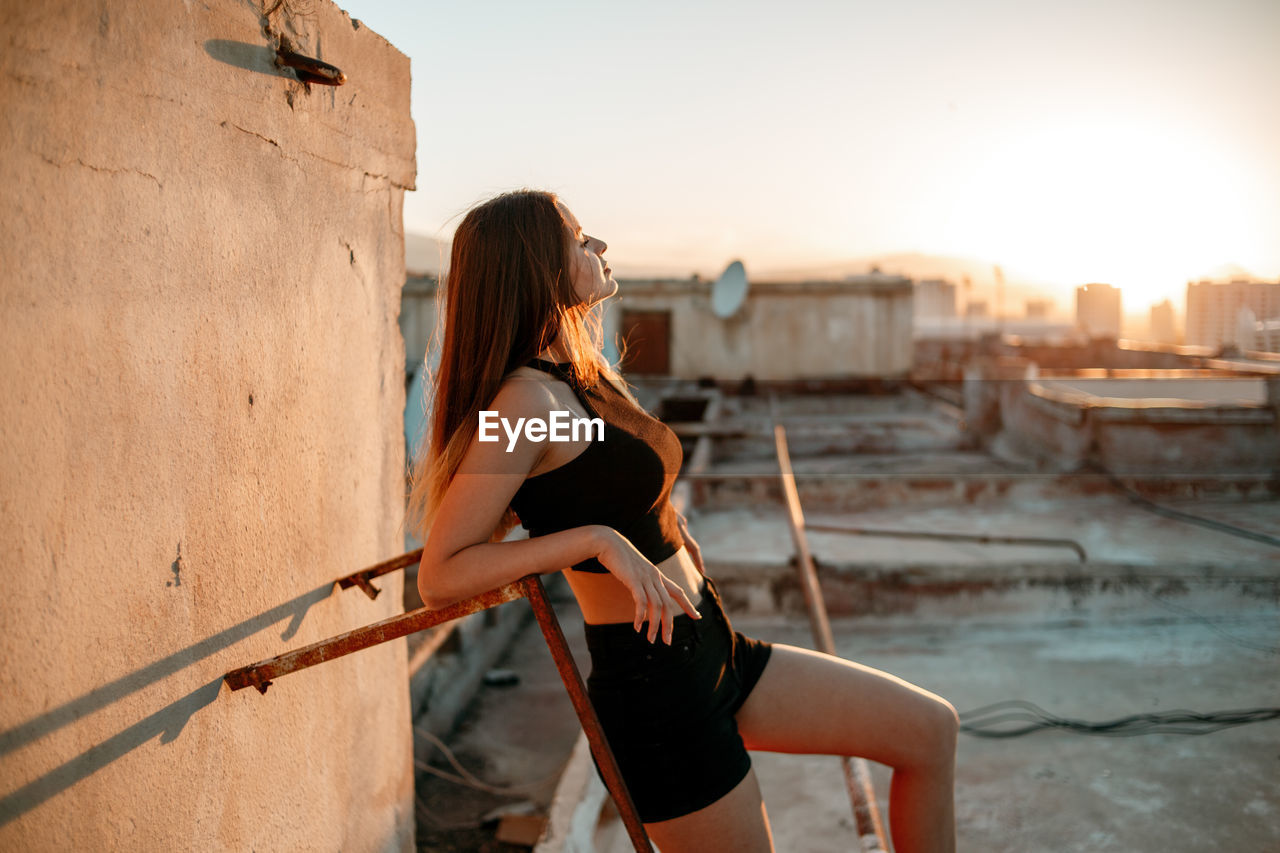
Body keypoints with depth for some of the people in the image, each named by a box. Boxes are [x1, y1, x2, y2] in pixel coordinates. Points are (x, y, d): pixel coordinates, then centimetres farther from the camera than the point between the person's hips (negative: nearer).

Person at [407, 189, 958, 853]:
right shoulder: (527, 398, -20)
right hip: (653, 684, -9)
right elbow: (439, 578, -23)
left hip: (712, 656, 9)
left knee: (930, 730, 11)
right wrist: (597, 539, -27)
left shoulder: (577, 376, 9)